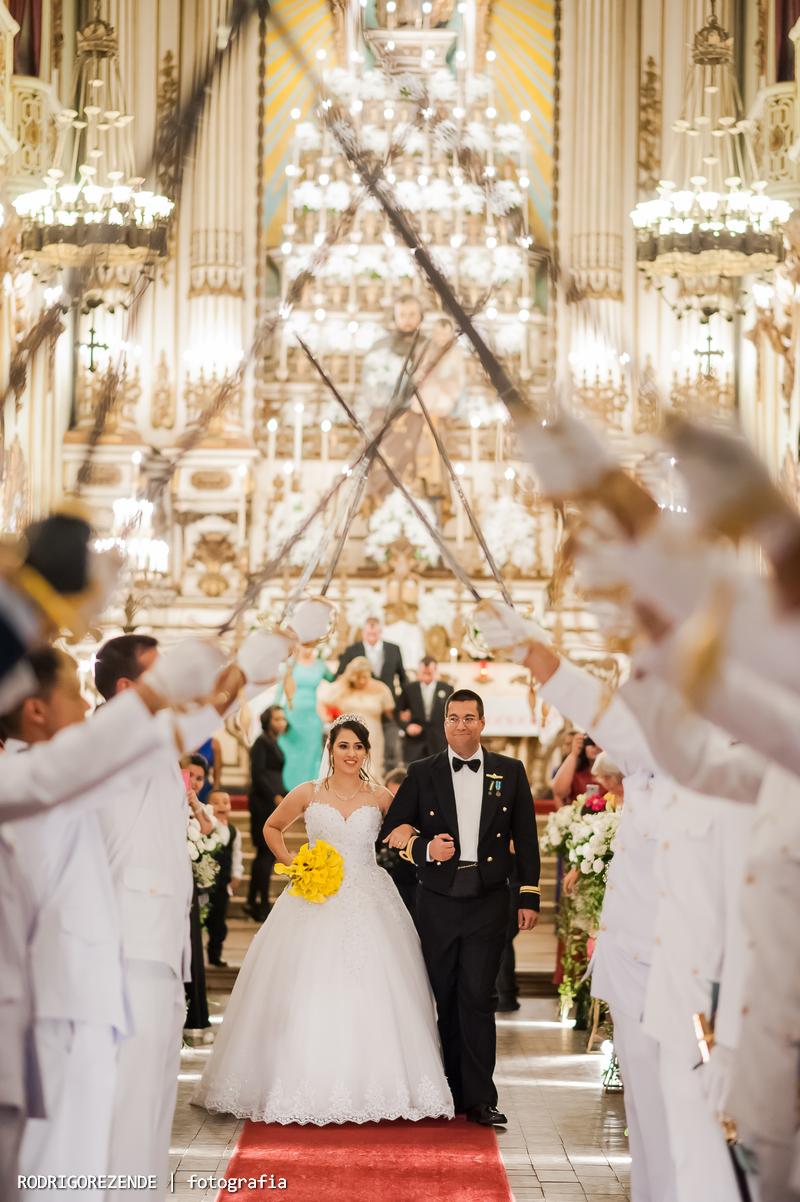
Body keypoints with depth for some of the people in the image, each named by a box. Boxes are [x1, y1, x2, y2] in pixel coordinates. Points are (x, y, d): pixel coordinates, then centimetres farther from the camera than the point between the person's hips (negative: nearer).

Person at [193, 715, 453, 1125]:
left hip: (368, 904, 0)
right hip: (316, 904, 0)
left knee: (370, 995, -4)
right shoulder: (308, 794, 5)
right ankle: (307, 1087, 3)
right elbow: (272, 828, 18)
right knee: (309, 995, -3)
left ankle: (372, 1087, 3)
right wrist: (292, 864, 5)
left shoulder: (381, 797, 5)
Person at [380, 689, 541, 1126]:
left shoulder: (510, 773, 6)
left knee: (477, 997, -8)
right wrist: (424, 849, -12)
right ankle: (457, 1089, 16)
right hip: (438, 901, 1)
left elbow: (526, 837, 8)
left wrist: (529, 896, 4)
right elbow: (390, 830, 7)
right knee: (446, 999, 7)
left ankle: (480, 1098, -5)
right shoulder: (422, 774, 5)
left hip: (488, 900, -1)